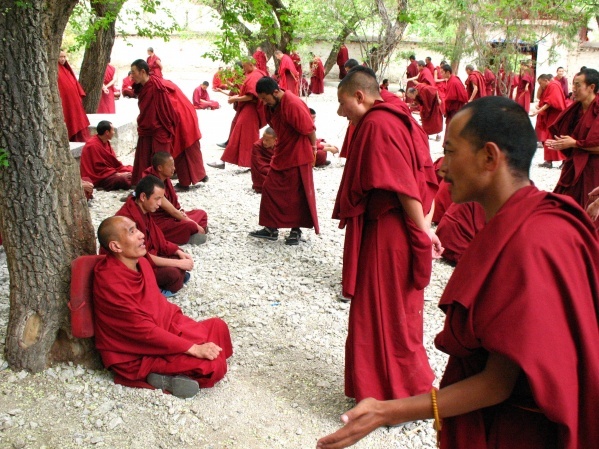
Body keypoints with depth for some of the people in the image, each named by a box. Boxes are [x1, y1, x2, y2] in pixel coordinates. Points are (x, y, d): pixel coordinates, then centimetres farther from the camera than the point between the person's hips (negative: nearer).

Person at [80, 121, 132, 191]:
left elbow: (113, 161, 12)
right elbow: (99, 168, -19)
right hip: (98, 178, -10)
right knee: (122, 180, -33)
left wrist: (125, 170, -1)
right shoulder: (93, 145, -17)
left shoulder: (106, 142, 9)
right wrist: (117, 174, -20)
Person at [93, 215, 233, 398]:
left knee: (218, 327, 6)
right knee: (213, 366, -18)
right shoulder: (112, 283, -28)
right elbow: (144, 331, -25)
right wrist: (194, 349, -23)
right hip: (137, 355, -9)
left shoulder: (139, 262, -1)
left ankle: (174, 367, -1)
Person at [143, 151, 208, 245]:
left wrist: (181, 213, -11)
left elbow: (174, 204, 10)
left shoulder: (164, 178, 2)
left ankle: (189, 234, -13)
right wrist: (196, 225, -17)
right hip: (156, 223, -10)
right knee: (190, 226, -32)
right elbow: (172, 210, -23)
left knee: (201, 214, 6)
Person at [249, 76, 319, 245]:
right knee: (270, 189, 8)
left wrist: (313, 147, -6)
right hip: (280, 155, 8)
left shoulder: (293, 105, -24)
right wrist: (280, 145, 11)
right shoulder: (271, 105, 2)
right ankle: (271, 228, 18)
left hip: (298, 157, -8)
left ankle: (296, 230, 17)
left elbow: (309, 130, -19)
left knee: (297, 194, 3)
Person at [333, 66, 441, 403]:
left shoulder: (376, 125, -15)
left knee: (381, 311, 2)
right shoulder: (398, 120, 14)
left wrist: (422, 230, -18)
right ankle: (411, 386, 33)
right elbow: (427, 178, 11)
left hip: (386, 234, -10)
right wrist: (425, 224, 6)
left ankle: (390, 392, 15)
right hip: (403, 232, 10)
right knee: (401, 310, 19)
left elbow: (402, 184, -21)